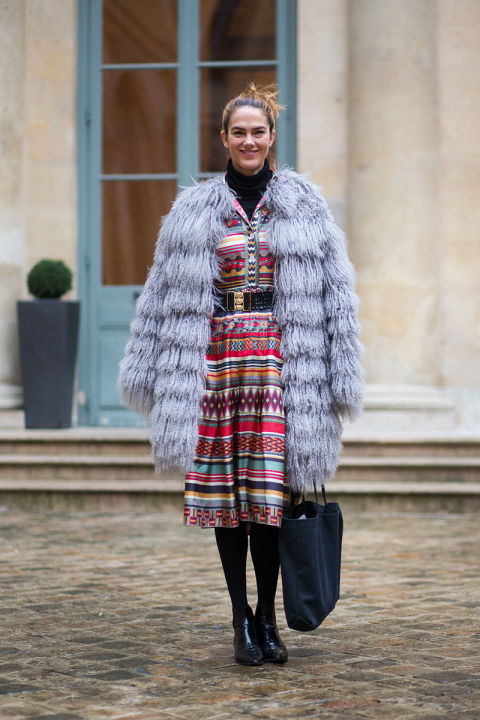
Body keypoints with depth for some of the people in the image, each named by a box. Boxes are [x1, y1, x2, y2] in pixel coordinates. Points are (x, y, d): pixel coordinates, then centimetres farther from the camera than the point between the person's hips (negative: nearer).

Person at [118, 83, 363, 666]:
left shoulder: (304, 208, 6)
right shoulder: (195, 211, 8)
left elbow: (332, 296, 5)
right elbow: (166, 296, 10)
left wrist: (334, 378, 0)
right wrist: (150, 373, 6)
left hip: (279, 357, -1)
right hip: (216, 356, 1)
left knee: (268, 488, -6)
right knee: (224, 488, 1)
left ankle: (266, 618, 5)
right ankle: (241, 619, 10)